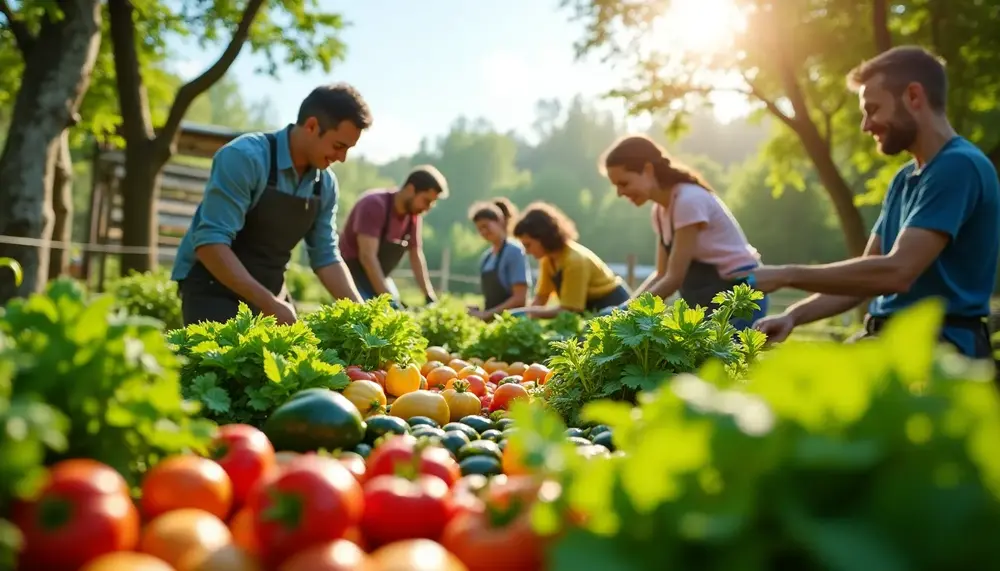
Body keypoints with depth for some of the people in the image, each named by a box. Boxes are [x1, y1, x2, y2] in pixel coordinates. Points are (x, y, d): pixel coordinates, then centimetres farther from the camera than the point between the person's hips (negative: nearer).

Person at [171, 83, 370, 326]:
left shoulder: (325, 184, -1)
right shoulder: (245, 157, -21)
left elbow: (326, 256, 5)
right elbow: (210, 242, -27)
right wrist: (269, 304, -31)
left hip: (270, 290, 6)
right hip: (213, 288, -6)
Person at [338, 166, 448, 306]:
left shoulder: (414, 214, -4)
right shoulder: (374, 204, -25)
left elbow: (416, 256, 3)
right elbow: (367, 256, -33)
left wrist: (430, 298, -5)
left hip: (378, 278, 8)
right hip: (351, 275, -8)